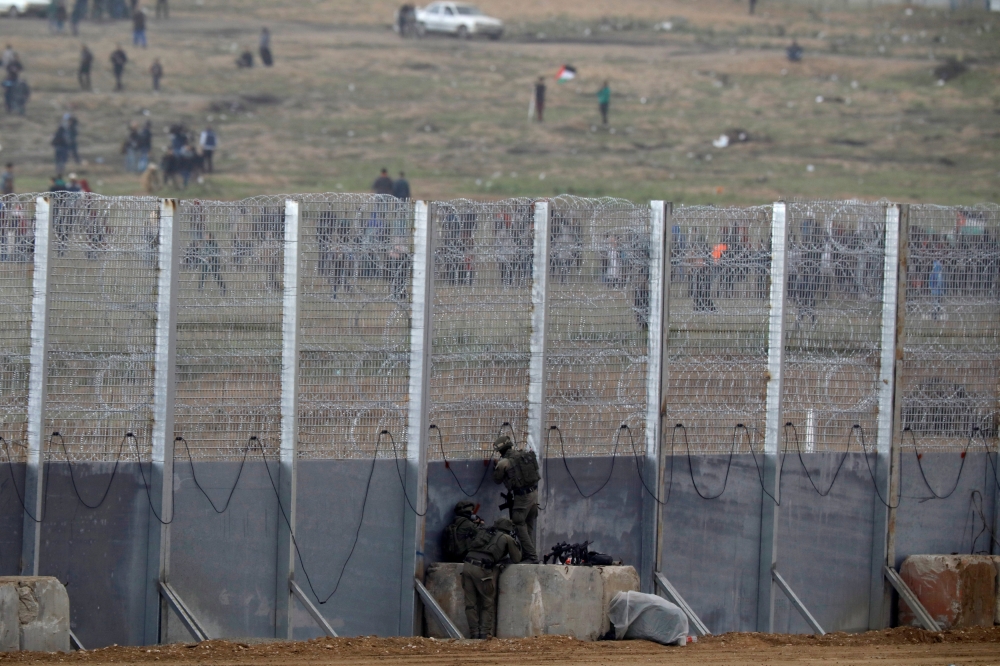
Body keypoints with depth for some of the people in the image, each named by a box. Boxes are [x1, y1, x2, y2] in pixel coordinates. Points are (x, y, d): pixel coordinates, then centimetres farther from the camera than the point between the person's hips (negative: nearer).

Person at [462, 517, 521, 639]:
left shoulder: (487, 534, 26)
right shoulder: (508, 539, 11)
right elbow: (516, 559, 19)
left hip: (467, 564, 5)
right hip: (481, 569, -5)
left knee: (471, 603, 10)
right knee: (488, 603, 9)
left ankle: (474, 633, 7)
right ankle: (485, 632, 3)